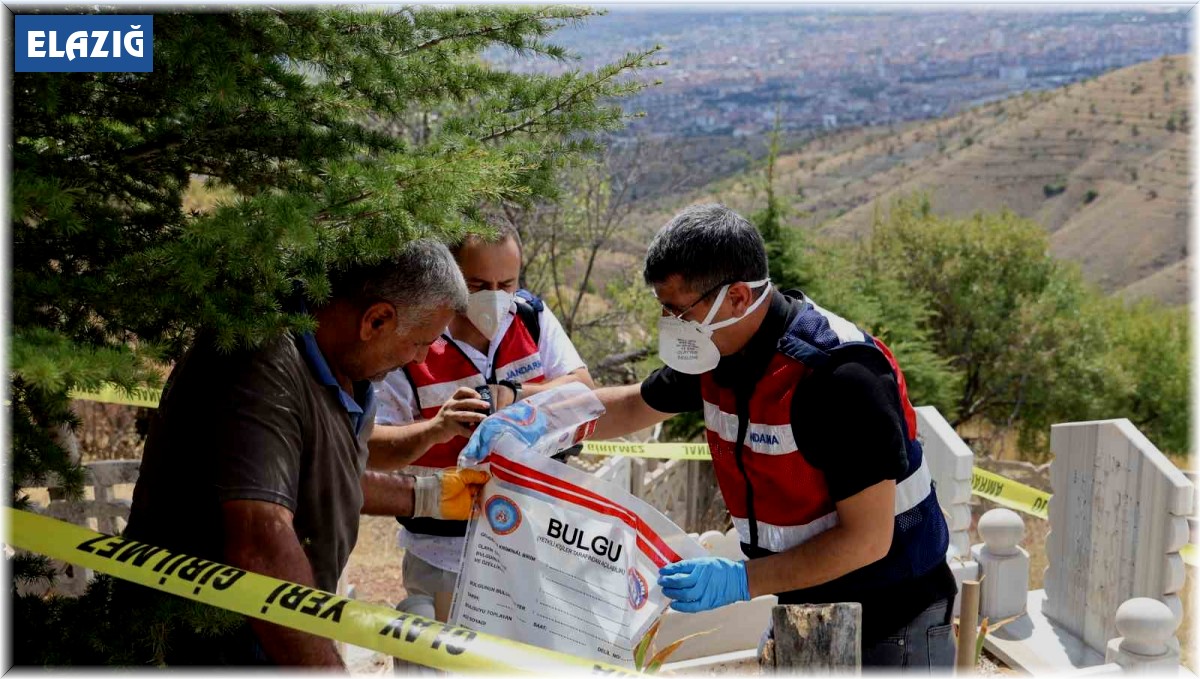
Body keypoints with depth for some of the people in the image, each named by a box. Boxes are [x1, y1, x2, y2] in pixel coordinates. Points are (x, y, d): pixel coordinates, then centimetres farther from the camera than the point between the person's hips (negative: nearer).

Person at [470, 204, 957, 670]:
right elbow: (634, 406, 14)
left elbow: (867, 538, -26)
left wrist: (742, 580, -29)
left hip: (891, 624, -7)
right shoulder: (716, 350, -4)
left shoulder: (838, 375, -28)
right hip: (803, 607, 7)